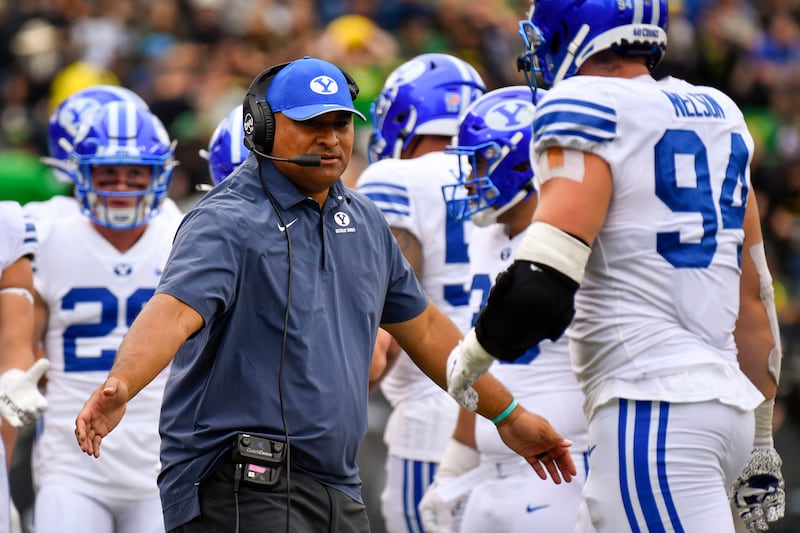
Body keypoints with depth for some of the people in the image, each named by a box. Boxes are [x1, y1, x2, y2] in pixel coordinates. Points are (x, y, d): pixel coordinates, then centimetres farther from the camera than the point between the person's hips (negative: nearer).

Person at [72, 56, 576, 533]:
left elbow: (422, 326, 28)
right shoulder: (228, 222, -9)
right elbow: (175, 310, -25)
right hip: (241, 489, -8)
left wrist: (509, 416, 32)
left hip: (339, 492, 8)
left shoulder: (364, 221, 17)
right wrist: (119, 386, -45)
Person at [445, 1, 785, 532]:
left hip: (653, 412, -9)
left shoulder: (588, 115, -9)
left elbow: (542, 288, -18)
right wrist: (759, 439, 26)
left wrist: (469, 357, 1)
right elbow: (753, 293, 19)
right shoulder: (717, 115, 15)